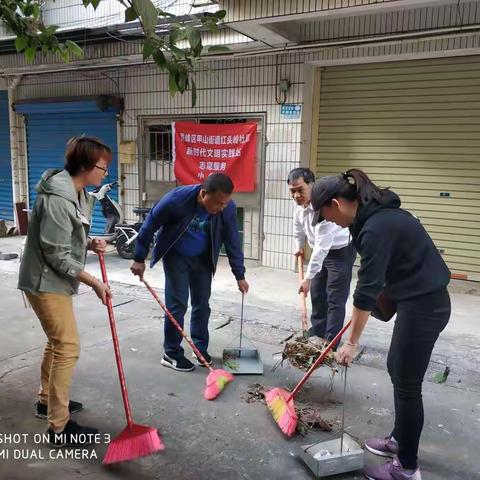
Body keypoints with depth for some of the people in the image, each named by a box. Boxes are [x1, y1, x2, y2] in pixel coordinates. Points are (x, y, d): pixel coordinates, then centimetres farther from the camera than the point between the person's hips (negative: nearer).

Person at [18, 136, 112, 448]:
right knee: (68, 347, -7)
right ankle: (60, 428, 3)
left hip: (57, 281, 10)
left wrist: (90, 244, -3)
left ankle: (47, 401, 41)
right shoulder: (57, 200, -26)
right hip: (45, 282, -10)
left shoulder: (78, 193, 6)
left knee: (58, 341, 22)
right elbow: (57, 256, -24)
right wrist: (95, 283, -21)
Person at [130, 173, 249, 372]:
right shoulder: (176, 199, -33)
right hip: (175, 256, -3)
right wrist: (139, 259, -11)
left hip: (202, 258, 3)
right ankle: (172, 354, 9)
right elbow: (149, 225, -18)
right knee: (177, 304, -6)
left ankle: (200, 347, 26)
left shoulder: (228, 208, -23)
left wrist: (240, 275, -4)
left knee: (202, 304, 7)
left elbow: (233, 242, -9)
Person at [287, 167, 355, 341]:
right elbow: (298, 228, 14)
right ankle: (317, 332, 33)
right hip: (321, 252, 8)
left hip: (340, 252, -8)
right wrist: (299, 247, 28)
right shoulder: (299, 204, -9)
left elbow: (322, 246, -37)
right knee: (317, 294, 17)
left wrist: (308, 277, -35)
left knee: (335, 299, -6)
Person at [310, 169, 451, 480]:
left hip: (424, 306, -10)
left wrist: (352, 342, -15)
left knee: (407, 384, 1)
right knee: (397, 370, 20)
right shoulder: (377, 213, 5)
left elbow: (367, 289, -22)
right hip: (420, 300, 10)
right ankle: (400, 440, 37)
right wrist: (383, 293, 27)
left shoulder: (376, 228, -24)